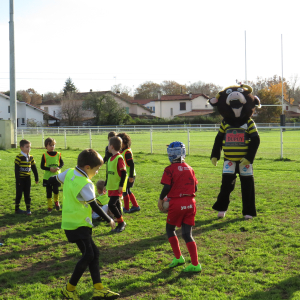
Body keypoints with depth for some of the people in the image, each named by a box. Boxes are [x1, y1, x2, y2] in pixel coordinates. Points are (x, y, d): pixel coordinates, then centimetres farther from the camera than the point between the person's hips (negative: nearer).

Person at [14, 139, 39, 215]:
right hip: (20, 178, -5)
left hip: (27, 178, 5)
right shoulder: (19, 157, -12)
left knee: (27, 194, 7)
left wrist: (36, 178, 13)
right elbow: (16, 169, -14)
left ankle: (28, 209, 11)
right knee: (19, 194, 3)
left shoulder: (30, 157, 6)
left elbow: (34, 168, 13)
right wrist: (18, 180, -17)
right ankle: (17, 208, 16)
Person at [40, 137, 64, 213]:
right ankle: (49, 206, 17)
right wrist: (49, 169, -17)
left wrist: (58, 168, -12)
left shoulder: (58, 154, 1)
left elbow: (62, 163, 8)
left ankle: (56, 201, 21)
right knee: (48, 192, 4)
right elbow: (42, 166, -3)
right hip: (47, 176, 0)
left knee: (55, 190, -10)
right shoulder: (45, 155, -4)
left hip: (56, 176, 0)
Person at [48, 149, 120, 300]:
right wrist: (109, 220, -4)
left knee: (94, 253, 9)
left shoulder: (69, 173, 3)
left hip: (70, 221, 9)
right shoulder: (86, 184, -20)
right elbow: (94, 206, -15)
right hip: (77, 224, -9)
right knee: (88, 255, -9)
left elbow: (52, 180, 14)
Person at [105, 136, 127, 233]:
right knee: (116, 205, 10)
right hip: (111, 187, 8)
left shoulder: (119, 158, -15)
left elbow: (124, 173, -16)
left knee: (111, 204, -15)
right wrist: (106, 184, 23)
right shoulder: (110, 159, 12)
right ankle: (120, 225, 18)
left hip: (117, 187, -8)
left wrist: (121, 185, -18)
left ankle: (121, 222, -1)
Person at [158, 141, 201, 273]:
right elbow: (195, 188, 9)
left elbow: (167, 187, -14)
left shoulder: (170, 169, -8)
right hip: (190, 202, 5)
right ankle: (195, 264, 3)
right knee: (187, 234, 8)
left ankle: (178, 257, 19)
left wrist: (161, 199, 2)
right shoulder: (189, 168, 8)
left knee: (170, 229, 19)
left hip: (176, 203, -4)